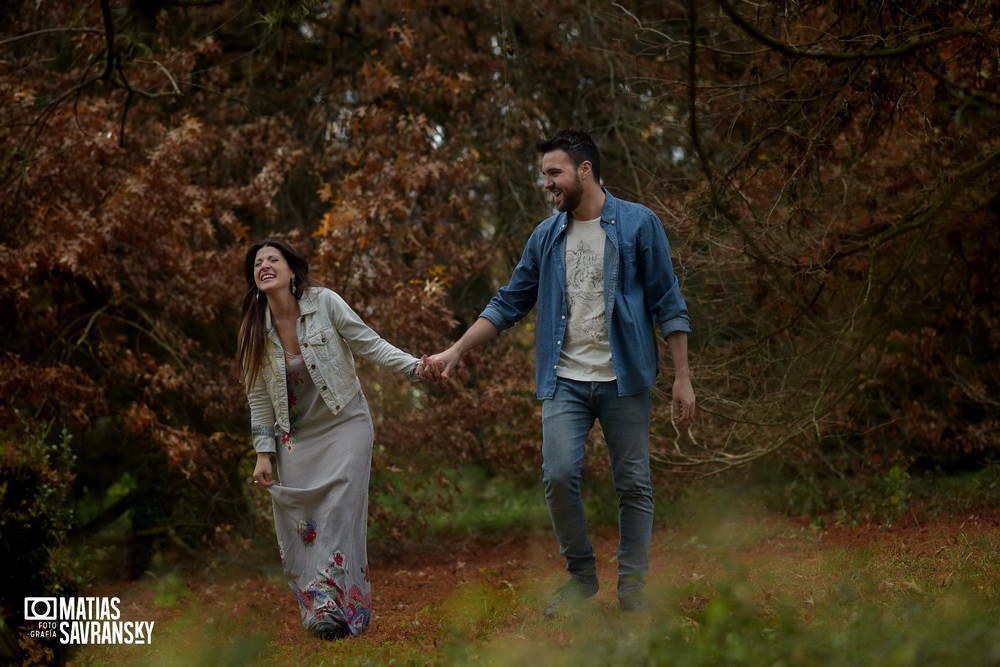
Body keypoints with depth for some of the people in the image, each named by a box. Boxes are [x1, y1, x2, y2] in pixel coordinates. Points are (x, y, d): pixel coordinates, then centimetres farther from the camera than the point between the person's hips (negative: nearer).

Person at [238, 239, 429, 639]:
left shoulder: (325, 303, -9)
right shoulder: (255, 331, 0)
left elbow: (369, 344, -4)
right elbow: (258, 397, 5)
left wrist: (412, 366, -19)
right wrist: (263, 453, 2)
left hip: (344, 425, -3)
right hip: (295, 437, 3)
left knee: (338, 512, -17)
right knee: (298, 524, -6)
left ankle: (333, 604, -19)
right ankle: (315, 606, 1)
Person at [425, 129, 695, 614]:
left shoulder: (638, 224, -1)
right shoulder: (546, 236, 10)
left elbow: (668, 305, -1)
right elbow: (509, 304, 14)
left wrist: (682, 377, -5)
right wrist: (456, 352, 7)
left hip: (624, 379, -2)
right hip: (565, 380, 3)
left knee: (633, 484, 2)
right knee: (559, 475, -11)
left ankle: (632, 589, 12)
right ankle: (581, 575, 7)